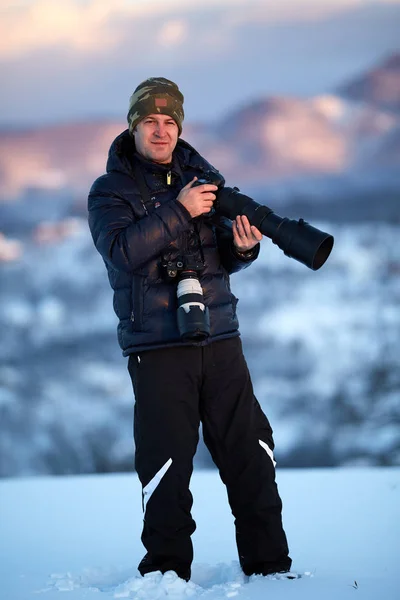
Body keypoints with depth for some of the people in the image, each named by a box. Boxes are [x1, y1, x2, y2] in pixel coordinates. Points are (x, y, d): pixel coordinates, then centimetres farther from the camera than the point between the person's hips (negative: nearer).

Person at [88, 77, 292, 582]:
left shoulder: (203, 176, 12)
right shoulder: (109, 191, 1)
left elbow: (225, 257, 12)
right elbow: (122, 251, -17)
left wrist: (243, 246, -12)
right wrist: (179, 211, -23)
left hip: (219, 337, 4)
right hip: (157, 348, -4)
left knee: (250, 451, 3)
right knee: (166, 463, -7)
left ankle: (270, 565, 10)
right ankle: (167, 571, 3)